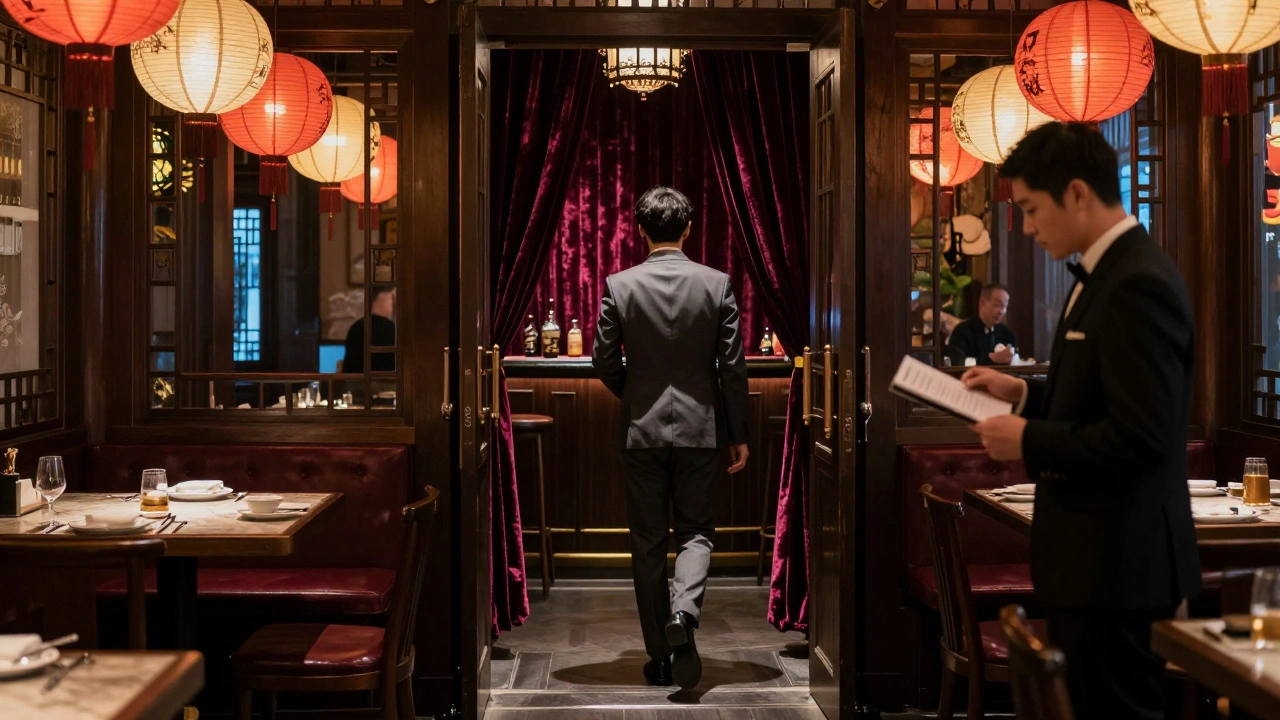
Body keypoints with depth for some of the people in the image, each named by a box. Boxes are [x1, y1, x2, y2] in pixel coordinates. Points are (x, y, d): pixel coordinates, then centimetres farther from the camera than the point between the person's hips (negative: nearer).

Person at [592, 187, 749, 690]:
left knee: (648, 541, 9)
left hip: (642, 430, 0)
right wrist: (739, 434, 5)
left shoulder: (619, 286, -6)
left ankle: (660, 658, 13)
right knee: (696, 531, 11)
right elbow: (733, 365, -3)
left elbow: (603, 361, -2)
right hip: (698, 427, 0)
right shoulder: (716, 284, -5)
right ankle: (684, 612, -18)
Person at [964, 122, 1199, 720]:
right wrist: (1024, 394, 7)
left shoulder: (1138, 285, -20)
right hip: (1095, 555, 10)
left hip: (1117, 563, -10)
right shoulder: (1105, 273, 11)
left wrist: (1028, 441, -17)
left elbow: (1141, 437, -25)